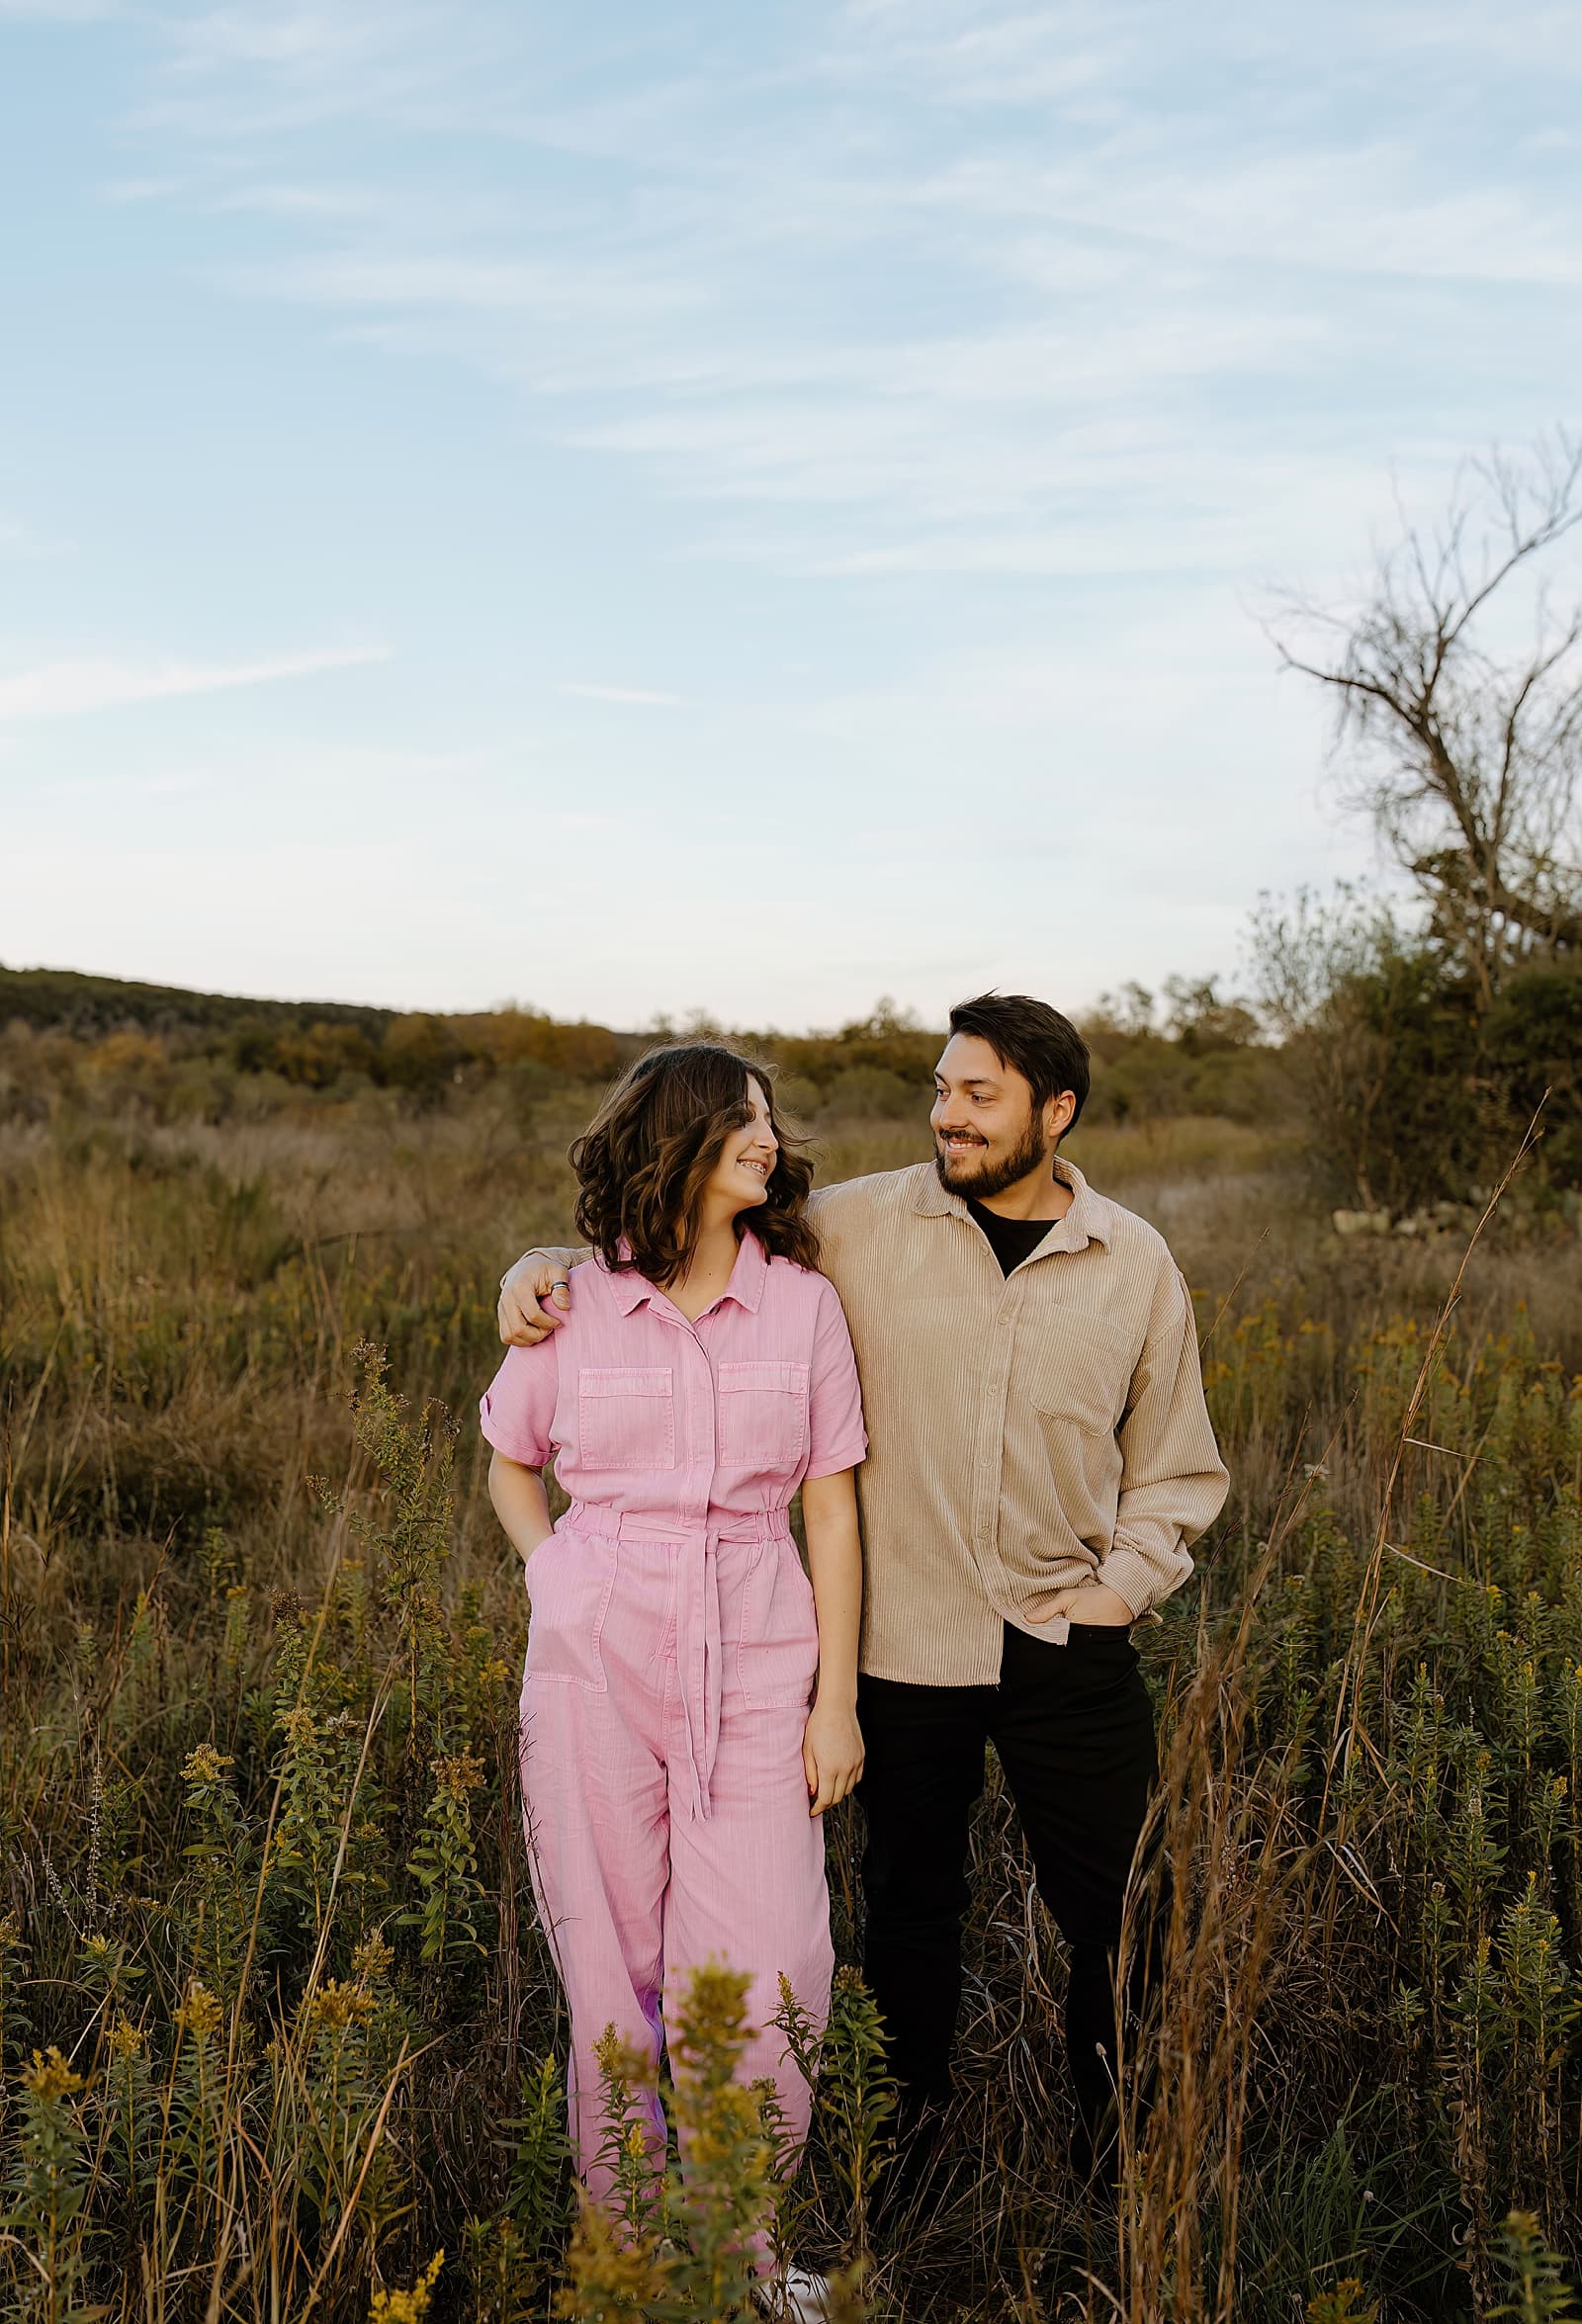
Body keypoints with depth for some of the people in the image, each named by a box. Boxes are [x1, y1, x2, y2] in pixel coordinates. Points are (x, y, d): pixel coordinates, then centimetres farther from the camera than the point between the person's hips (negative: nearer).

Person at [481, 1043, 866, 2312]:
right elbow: (510, 1464, 17)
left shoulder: (804, 1304, 2)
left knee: (763, 1978, -2)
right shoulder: (573, 1306, 1)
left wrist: (837, 1701, 2)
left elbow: (833, 1509, 4)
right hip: (596, 1671, 0)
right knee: (613, 1974, 8)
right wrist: (560, 1586, 2)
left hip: (753, 1674, 0)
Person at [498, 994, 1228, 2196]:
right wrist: (551, 1264, -10)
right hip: (907, 1639, 0)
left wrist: (1121, 1588, -1)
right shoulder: (861, 1226, -4)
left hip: (1069, 1645, 1)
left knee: (1114, 1915, 8)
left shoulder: (1136, 1264, 2)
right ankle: (912, 2130, 38)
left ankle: (1120, 2155, 33)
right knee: (909, 1901, 15)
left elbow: (1178, 1470, 12)